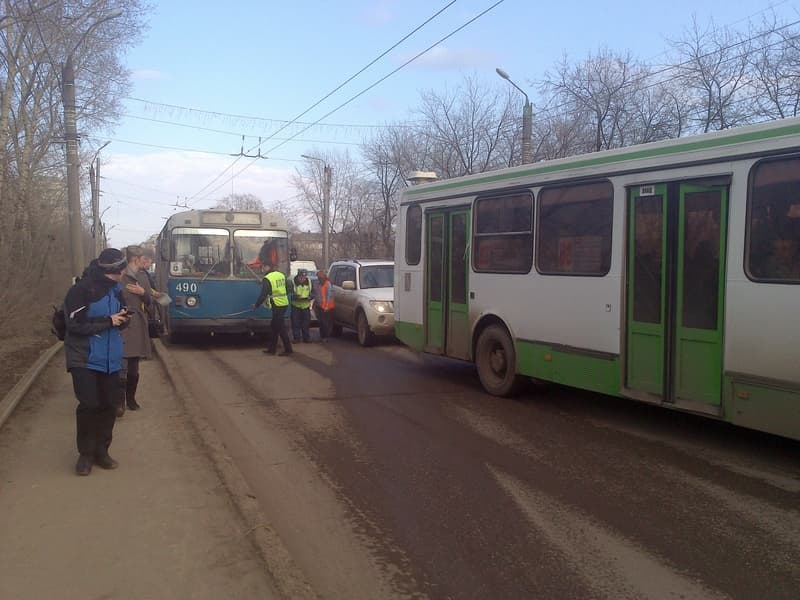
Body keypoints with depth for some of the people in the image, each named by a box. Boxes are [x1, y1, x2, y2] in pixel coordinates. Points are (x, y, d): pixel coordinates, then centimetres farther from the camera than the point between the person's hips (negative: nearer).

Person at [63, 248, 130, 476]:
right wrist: (108, 321, -21)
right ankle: (85, 454, 9)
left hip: (110, 358, 6)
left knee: (109, 405, 8)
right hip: (84, 358, -6)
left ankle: (101, 452, 23)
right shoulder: (81, 290, -16)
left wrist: (122, 318, -8)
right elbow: (75, 325, -20)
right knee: (89, 404, -10)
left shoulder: (115, 289, 4)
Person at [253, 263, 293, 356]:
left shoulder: (267, 279, -11)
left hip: (277, 306, -8)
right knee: (274, 327, 16)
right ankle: (271, 348, 22)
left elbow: (263, 294, -12)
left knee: (281, 328, -1)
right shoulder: (281, 275, 9)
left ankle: (288, 349, 3)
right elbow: (288, 289, 16)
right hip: (285, 304, 8)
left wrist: (256, 305, 1)